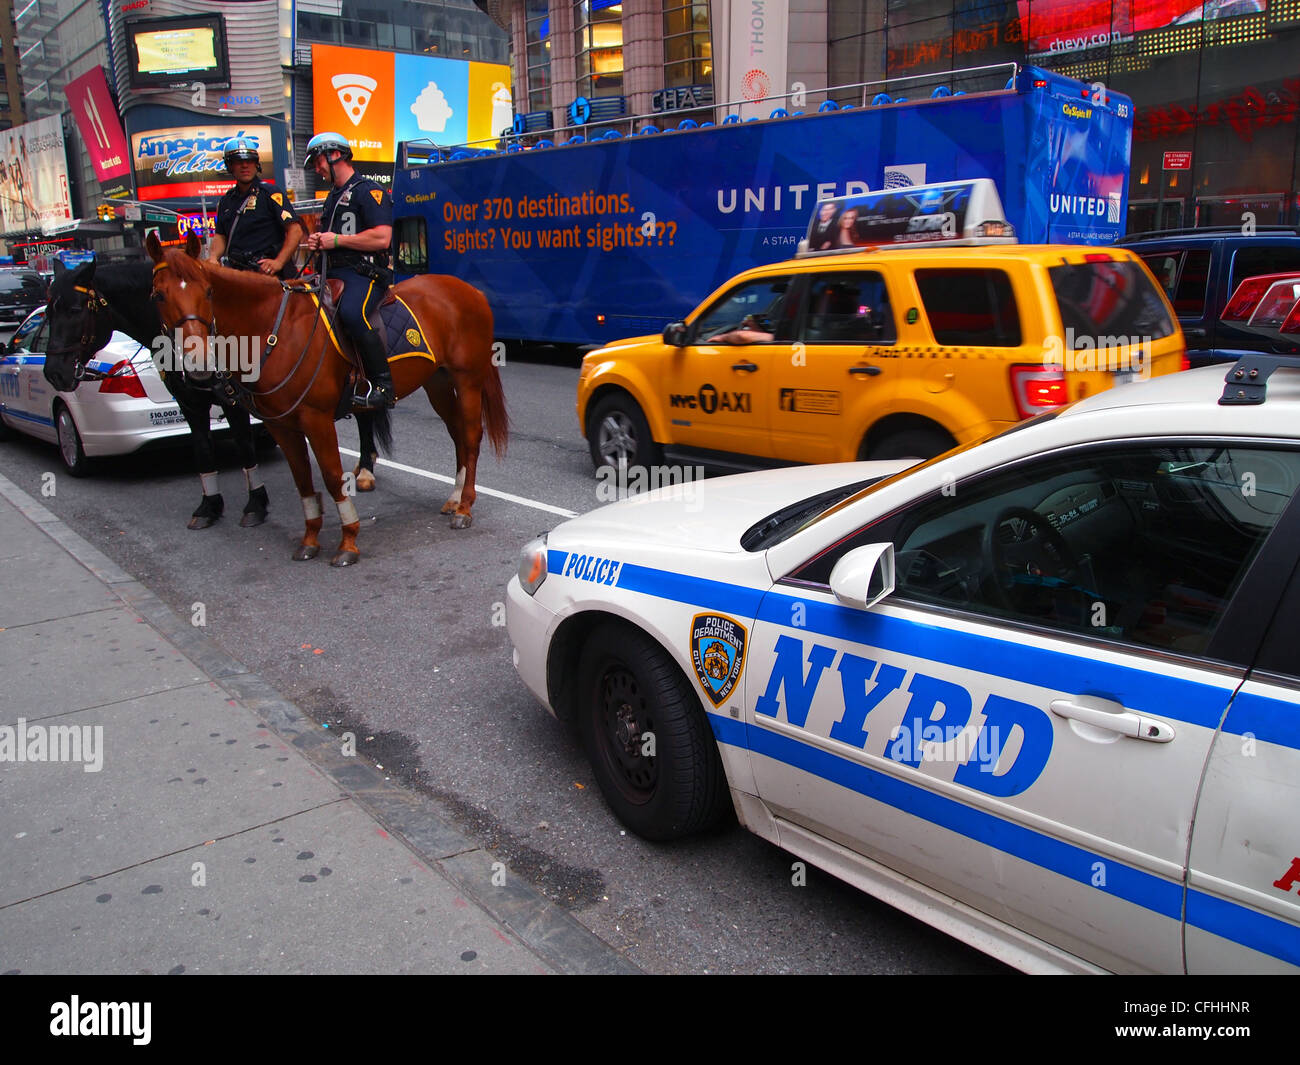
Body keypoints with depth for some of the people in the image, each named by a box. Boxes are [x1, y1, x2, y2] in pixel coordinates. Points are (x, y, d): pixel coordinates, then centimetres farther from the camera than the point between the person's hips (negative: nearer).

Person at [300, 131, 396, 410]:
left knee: (351, 313, -37)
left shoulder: (369, 191, -3)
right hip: (333, 272, 10)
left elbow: (382, 238, -17)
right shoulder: (333, 196, 26)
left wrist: (337, 240, -12)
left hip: (365, 273, -10)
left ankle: (383, 386, -32)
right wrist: (318, 241, 15)